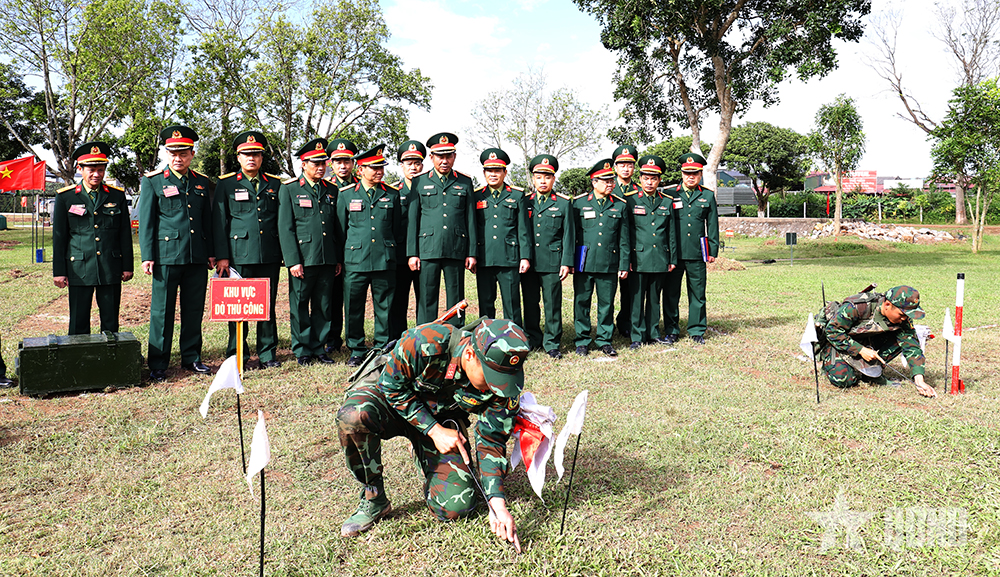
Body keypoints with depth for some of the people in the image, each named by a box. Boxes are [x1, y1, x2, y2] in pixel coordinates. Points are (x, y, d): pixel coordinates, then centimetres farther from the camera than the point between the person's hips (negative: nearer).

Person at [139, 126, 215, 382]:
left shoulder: (202, 183, 13)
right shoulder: (152, 182, 3)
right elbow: (146, 222, 0)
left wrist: (211, 252, 11)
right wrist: (147, 256, -6)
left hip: (197, 257, 4)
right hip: (166, 255, -3)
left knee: (194, 309, 9)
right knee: (162, 311, 1)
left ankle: (191, 357, 22)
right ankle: (157, 364, 10)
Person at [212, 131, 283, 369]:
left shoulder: (275, 184, 12)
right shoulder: (226, 184, 6)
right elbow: (218, 222, 3)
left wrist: (285, 252, 10)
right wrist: (222, 256, -4)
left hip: (270, 256, 2)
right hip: (239, 256, -2)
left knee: (268, 305, 6)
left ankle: (267, 354, 16)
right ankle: (237, 355, 15)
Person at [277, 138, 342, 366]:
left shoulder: (331, 190, 13)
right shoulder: (289, 189, 0)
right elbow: (285, 228, -4)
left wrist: (338, 259, 10)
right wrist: (293, 261, -11)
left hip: (327, 259, 4)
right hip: (302, 259, -4)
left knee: (324, 306, 9)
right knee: (300, 306, 4)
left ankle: (318, 348, 20)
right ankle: (302, 350, 15)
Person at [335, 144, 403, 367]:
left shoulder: (392, 194, 9)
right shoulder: (346, 194, 7)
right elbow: (340, 229, 11)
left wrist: (395, 254, 14)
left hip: (385, 261, 1)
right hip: (355, 260, 0)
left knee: (384, 307, 4)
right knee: (353, 308, 3)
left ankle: (382, 349, 17)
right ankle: (357, 350, 17)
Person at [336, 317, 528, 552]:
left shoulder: (505, 385, -24)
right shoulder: (423, 343, -36)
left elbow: (491, 442, -14)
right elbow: (393, 387, -20)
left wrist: (497, 503, -24)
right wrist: (434, 430, -26)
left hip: (443, 418, 2)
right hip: (391, 397, -2)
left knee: (456, 506, -13)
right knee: (354, 416, -38)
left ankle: (425, 456, 20)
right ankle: (373, 499, -13)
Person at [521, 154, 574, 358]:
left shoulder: (564, 203, 6)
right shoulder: (524, 202, 11)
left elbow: (568, 234, 3)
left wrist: (567, 262, -4)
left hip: (552, 262, -2)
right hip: (528, 262, 2)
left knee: (553, 303, 1)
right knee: (530, 302, 8)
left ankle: (552, 343, 11)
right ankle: (532, 339, 23)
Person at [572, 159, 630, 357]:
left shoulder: (620, 205, 8)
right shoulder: (579, 203, 4)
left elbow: (624, 238, 8)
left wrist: (624, 265, 4)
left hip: (609, 263, 1)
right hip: (584, 263, -1)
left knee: (607, 303, 6)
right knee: (582, 302, 4)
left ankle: (604, 340, 20)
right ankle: (582, 341, 17)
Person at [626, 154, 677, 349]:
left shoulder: (666, 202, 11)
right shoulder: (630, 200, 2)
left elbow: (671, 233, 13)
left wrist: (673, 259, 10)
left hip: (659, 259, 3)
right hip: (638, 258, -3)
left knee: (654, 298, 10)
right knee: (637, 298, 0)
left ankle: (652, 334, 20)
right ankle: (637, 336, 7)